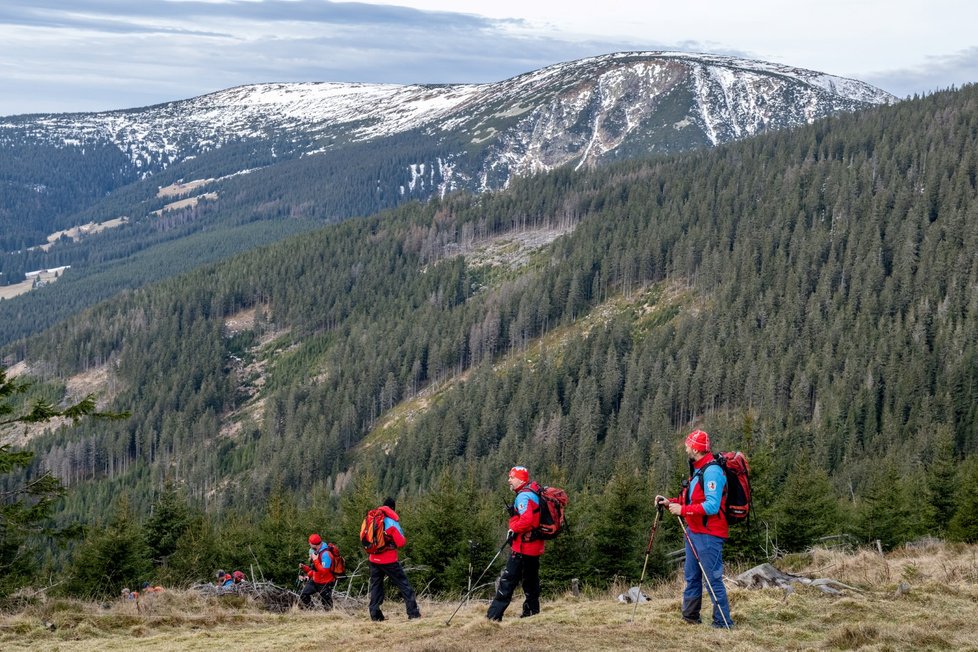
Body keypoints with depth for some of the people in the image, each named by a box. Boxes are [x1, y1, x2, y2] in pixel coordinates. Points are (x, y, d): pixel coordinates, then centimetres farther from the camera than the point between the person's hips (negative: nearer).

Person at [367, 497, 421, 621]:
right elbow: (400, 543, -11)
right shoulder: (392, 522, -10)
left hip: (374, 559, 5)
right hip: (389, 560, -5)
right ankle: (413, 613, -4)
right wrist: (404, 539, 8)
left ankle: (375, 614, 7)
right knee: (404, 584, 1)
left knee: (375, 586, 14)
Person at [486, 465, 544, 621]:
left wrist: (513, 530, -17)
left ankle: (494, 615, -9)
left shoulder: (523, 496, -17)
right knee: (530, 579, 18)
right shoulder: (535, 492, 13)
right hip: (535, 545, 10)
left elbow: (526, 519, -31)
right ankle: (532, 610, 24)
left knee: (508, 580, -8)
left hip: (523, 546, -10)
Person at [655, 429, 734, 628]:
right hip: (694, 532, 10)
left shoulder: (712, 471, -17)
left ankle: (723, 622, -4)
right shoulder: (697, 470, 15)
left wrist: (682, 510, -21)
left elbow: (711, 506, -25)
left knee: (713, 578, -8)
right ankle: (690, 617, 26)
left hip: (709, 535, -10)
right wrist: (670, 503, 6)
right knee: (692, 576, 16)